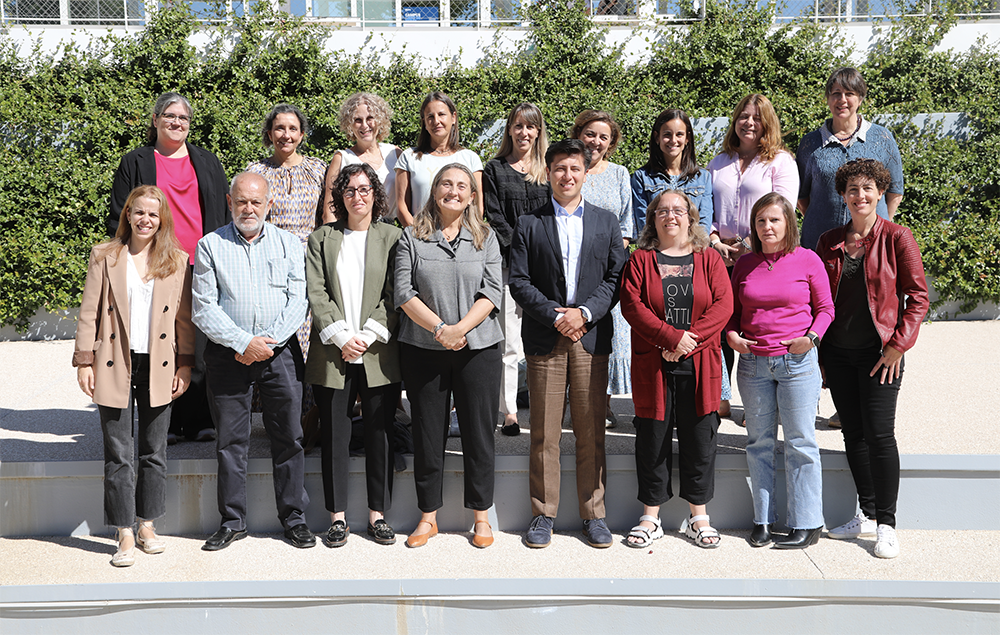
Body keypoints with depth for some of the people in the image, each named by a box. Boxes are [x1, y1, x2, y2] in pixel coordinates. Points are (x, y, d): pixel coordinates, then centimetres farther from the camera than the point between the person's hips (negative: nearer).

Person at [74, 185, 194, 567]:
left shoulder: (178, 260, 6)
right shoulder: (105, 256, 4)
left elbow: (184, 316, 6)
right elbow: (89, 311, 3)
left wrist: (185, 364, 2)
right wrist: (85, 361, -2)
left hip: (158, 367, 1)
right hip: (115, 366, -1)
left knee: (154, 452, 9)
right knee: (118, 455, 0)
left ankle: (147, 527, 22)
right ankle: (125, 536, 7)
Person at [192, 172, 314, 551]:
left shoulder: (289, 244, 8)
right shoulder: (210, 246, 5)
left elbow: (297, 302, 1)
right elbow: (204, 308, -2)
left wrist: (268, 342, -10)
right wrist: (243, 343, -12)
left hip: (280, 352, 1)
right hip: (227, 354, 0)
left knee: (289, 437, 3)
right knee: (230, 441, 5)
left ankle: (294, 518, 15)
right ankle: (233, 522, 16)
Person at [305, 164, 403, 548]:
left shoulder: (392, 237, 7)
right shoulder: (321, 238, 11)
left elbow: (395, 295, 0)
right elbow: (316, 293, 1)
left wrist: (368, 335, -10)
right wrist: (340, 336, -10)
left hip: (379, 355, -1)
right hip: (332, 354, 1)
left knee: (381, 433, 4)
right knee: (334, 434, 4)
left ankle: (378, 513, 15)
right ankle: (338, 515, 14)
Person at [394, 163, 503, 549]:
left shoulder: (486, 238, 8)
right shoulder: (412, 238, 5)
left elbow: (491, 292, -2)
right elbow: (404, 293, -2)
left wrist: (460, 328, -15)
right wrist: (440, 328, -14)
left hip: (478, 347, 0)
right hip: (422, 349, 0)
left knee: (479, 432, 3)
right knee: (427, 433, 6)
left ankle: (481, 517, 15)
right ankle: (428, 516, 18)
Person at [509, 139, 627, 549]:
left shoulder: (607, 222, 12)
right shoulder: (529, 224, 8)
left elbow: (616, 278, 5)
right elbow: (518, 282, 0)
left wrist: (585, 313, -10)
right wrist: (556, 316, -10)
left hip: (592, 337, 1)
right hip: (544, 339, -1)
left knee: (591, 431, 4)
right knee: (544, 433, 2)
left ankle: (593, 514, 14)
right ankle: (543, 514, 13)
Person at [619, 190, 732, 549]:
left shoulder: (709, 259, 9)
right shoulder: (640, 260, 7)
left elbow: (723, 305, -2)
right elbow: (632, 305, -6)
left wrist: (690, 342, -14)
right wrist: (671, 337, -16)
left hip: (699, 367, 1)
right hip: (652, 367, -1)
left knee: (699, 441, 6)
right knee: (653, 441, 4)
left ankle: (699, 518, 19)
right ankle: (650, 519, 16)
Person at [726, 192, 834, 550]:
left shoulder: (807, 260, -1)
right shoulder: (745, 264, 8)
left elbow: (825, 308, 3)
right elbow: (733, 310, 16)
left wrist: (812, 337, -12)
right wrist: (731, 334, -2)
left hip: (797, 362, -3)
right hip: (753, 363, 3)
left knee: (800, 443, 0)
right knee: (759, 443, 8)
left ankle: (806, 525, 8)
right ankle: (763, 519, 18)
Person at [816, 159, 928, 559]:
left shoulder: (897, 238, -2)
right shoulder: (829, 242, 9)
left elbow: (918, 296, -3)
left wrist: (899, 344, -10)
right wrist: (815, 349, 7)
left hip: (879, 352, -4)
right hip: (837, 353, 4)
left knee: (879, 434, -7)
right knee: (853, 433, 8)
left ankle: (886, 525, 3)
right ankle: (867, 515, 20)